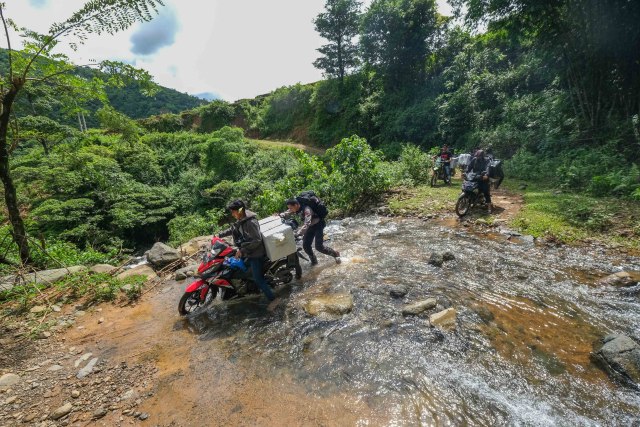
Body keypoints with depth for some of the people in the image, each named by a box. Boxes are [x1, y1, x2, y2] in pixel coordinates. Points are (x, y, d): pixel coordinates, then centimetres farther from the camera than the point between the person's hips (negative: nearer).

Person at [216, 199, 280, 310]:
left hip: (255, 253, -10)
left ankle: (273, 299, 6)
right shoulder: (240, 220, 5)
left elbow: (257, 240, -28)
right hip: (246, 251, 10)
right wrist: (219, 235, 14)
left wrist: (242, 251, -26)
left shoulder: (251, 222, -25)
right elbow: (233, 229, 22)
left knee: (257, 279, -5)